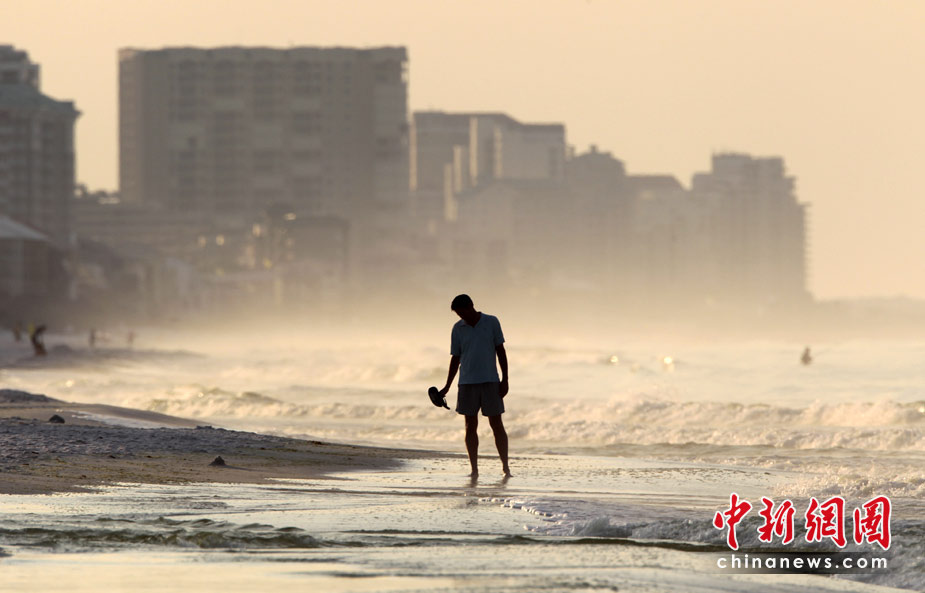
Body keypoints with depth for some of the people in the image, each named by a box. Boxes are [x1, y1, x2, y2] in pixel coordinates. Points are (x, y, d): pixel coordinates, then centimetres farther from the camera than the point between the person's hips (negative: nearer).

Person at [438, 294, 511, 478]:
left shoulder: (491, 322, 1)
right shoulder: (458, 329, 7)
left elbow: (501, 351, 2)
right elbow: (455, 358, 11)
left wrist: (505, 380, -3)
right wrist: (447, 387, 7)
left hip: (490, 382, -2)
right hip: (467, 383, 2)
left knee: (497, 425, -1)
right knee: (471, 426, 1)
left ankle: (505, 467, 7)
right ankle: (474, 470, 3)